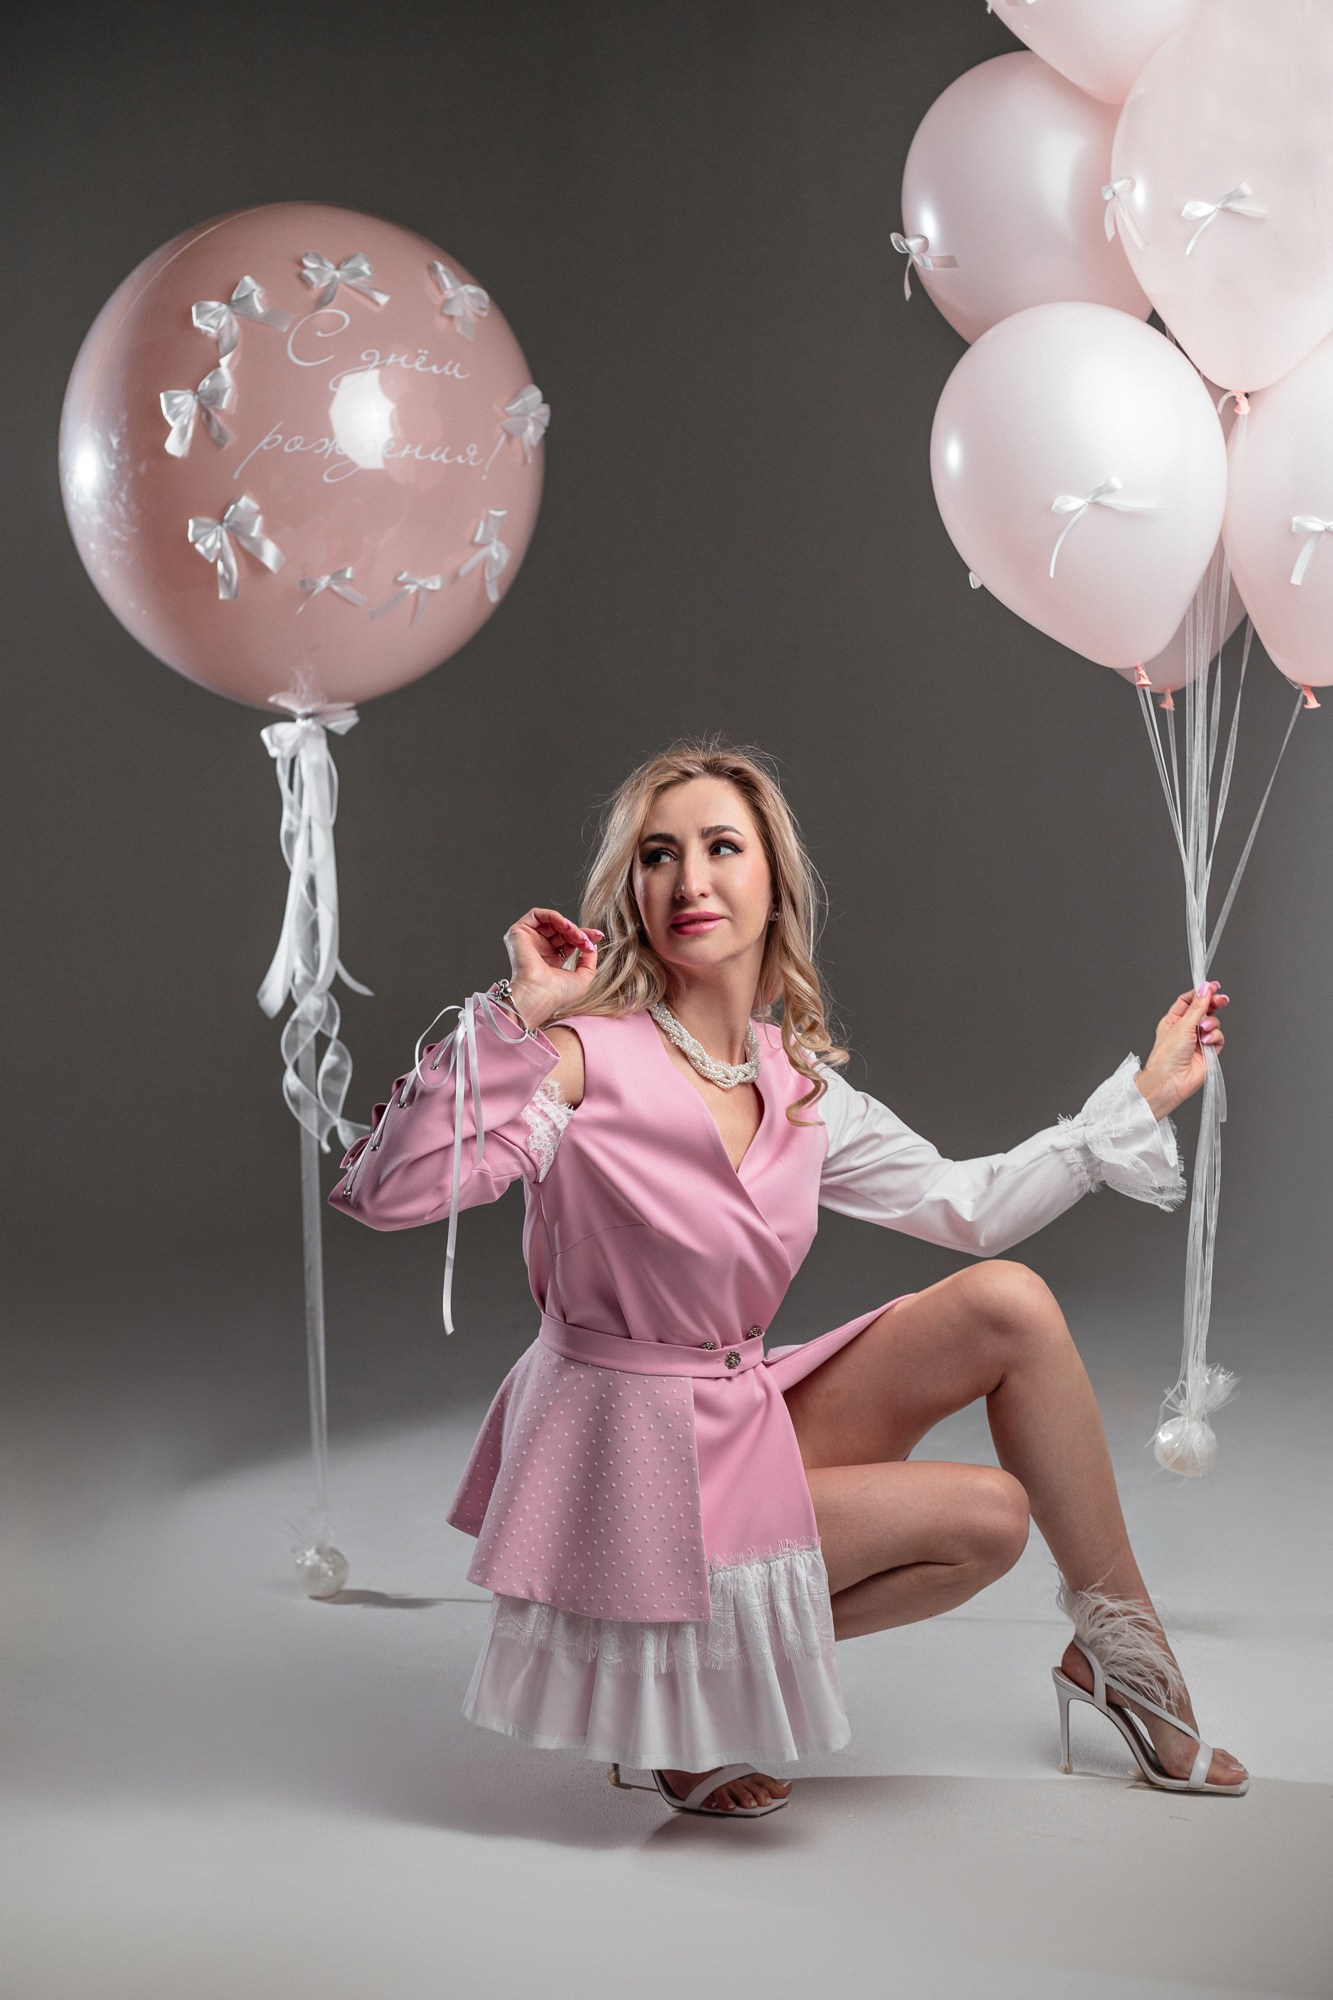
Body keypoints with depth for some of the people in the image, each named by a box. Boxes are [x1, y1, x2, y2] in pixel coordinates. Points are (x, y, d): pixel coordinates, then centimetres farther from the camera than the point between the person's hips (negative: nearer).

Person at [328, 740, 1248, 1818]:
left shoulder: (800, 1083, 4)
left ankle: (1120, 1638, 9)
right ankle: (686, 1689, 2)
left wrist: (1144, 1094, 16)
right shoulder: (588, 1056, -17)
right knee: (987, 1514, -13)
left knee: (1006, 1300, -8)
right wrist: (515, 1017, -32)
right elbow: (383, 1192, -28)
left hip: (750, 1424, 6)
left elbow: (967, 1203, 14)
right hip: (637, 1461, -6)